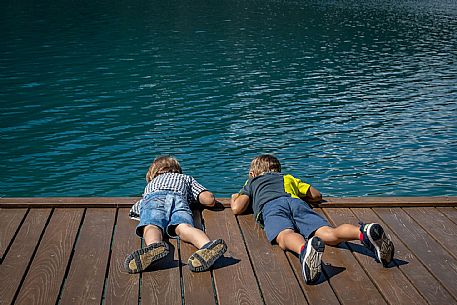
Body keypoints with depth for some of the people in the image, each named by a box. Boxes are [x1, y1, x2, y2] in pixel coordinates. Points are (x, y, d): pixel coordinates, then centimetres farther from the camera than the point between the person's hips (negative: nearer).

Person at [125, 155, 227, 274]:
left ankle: (154, 246, -60)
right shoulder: (186, 178, 41)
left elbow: (133, 211, 38)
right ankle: (207, 245, -59)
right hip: (178, 198, -1)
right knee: (184, 226, -27)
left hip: (153, 198, 1)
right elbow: (209, 199, 26)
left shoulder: (150, 184, 45)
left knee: (151, 226, -25)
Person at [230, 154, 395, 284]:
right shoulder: (288, 178, 43)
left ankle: (305, 249, -68)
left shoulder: (252, 182, 35)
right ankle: (365, 232, -49)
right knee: (330, 234, -19)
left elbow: (237, 208, 20)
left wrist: (235, 198, 42)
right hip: (296, 202, 3)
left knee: (286, 236, -33)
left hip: (271, 206, -2)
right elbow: (317, 196, 42)